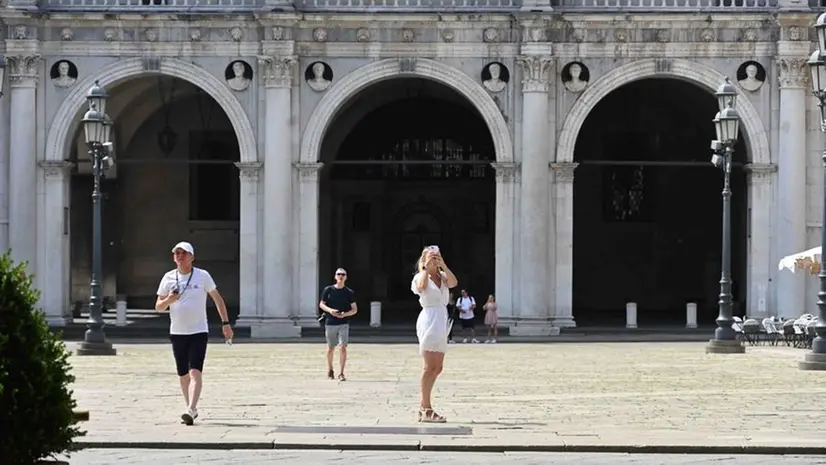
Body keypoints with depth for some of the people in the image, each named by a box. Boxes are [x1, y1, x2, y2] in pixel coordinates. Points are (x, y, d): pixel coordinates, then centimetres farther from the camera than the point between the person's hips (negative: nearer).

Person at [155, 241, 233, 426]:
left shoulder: (202, 276, -1)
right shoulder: (169, 278, 4)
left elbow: (218, 299, 8)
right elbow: (158, 307, 6)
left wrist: (225, 323, 4)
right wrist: (168, 300, -16)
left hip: (199, 331, -3)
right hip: (177, 333, 3)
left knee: (195, 372, -17)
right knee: (183, 375, 9)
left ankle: (191, 410, -27)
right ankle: (191, 409, 24)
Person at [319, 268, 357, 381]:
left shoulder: (349, 292, 2)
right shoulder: (328, 290, 3)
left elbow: (355, 309, 6)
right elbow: (321, 304, 9)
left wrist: (345, 314, -13)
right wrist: (329, 310, -11)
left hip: (344, 324, -1)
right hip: (330, 323, 1)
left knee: (343, 347, -13)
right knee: (330, 348, 10)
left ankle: (341, 374, -11)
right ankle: (330, 370, 32)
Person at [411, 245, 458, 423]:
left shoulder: (442, 277, 16)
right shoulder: (421, 277, 1)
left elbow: (454, 283, -6)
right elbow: (421, 285, -24)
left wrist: (443, 265, -10)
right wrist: (426, 267, -16)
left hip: (441, 322, 7)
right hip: (429, 320, -7)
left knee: (437, 368, 10)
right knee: (429, 367, -9)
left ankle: (424, 406, 19)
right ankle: (426, 410, -8)